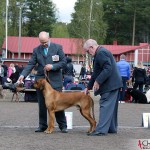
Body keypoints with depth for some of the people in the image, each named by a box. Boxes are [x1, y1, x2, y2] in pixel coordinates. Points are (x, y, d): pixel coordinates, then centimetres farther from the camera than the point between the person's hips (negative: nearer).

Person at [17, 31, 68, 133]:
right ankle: (42, 125, 14)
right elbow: (31, 64, 1)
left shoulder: (57, 47, 0)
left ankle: (63, 126, 6)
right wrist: (23, 75, -14)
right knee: (42, 105, 6)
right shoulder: (36, 50, 6)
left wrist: (52, 66, -15)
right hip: (41, 80, 3)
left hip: (55, 80, -3)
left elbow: (64, 62, -1)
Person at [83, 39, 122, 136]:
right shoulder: (101, 52, 19)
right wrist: (88, 87, 23)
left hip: (110, 85, -11)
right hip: (113, 84, 11)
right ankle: (112, 128, 21)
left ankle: (101, 130, -15)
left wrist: (98, 82, -22)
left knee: (105, 106, -12)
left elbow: (108, 69, -25)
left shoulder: (101, 53, -14)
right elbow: (96, 73, 23)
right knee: (111, 107, 15)